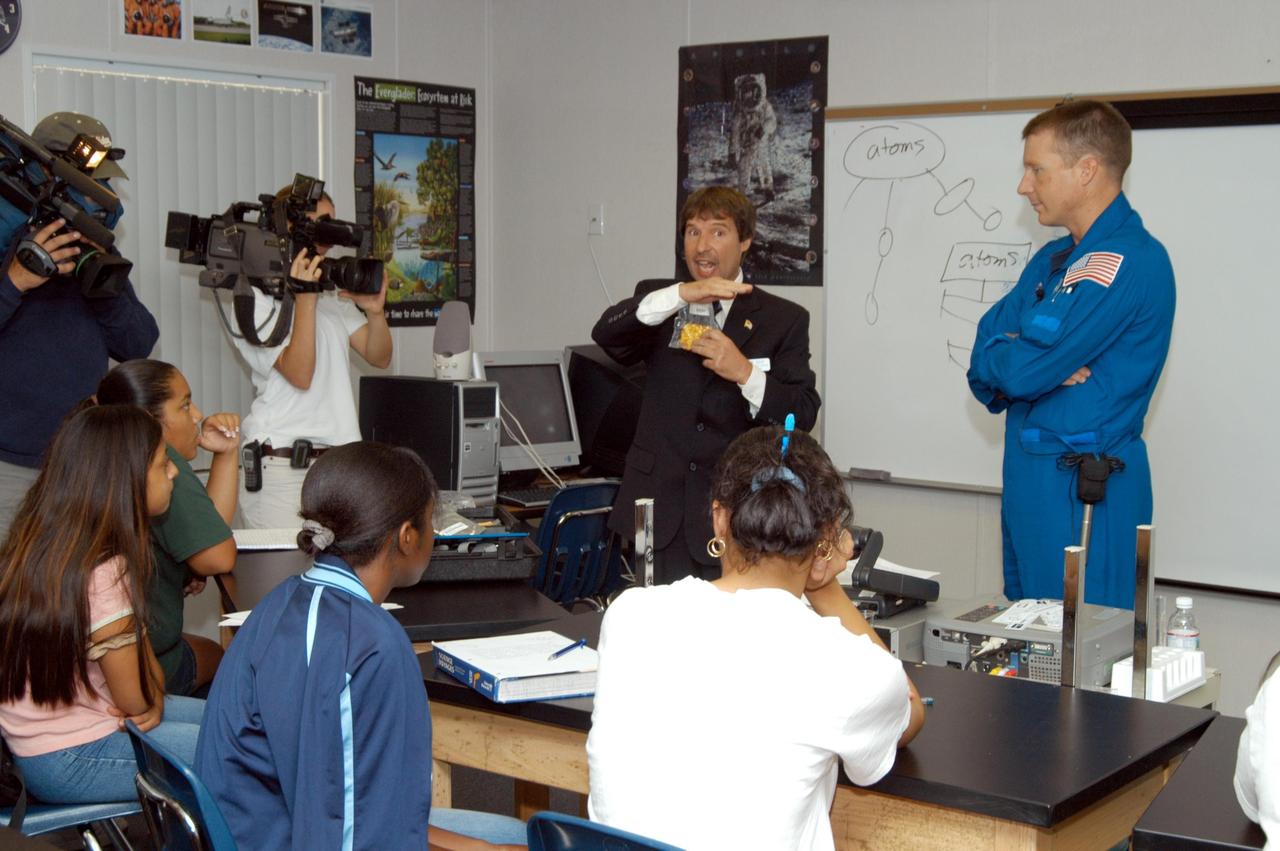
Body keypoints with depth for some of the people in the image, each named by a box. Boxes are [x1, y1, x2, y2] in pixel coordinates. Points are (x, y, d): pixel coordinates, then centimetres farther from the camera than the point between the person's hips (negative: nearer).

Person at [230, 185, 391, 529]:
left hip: (341, 464, 6)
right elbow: (300, 374, -14)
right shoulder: (256, 300, -4)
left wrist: (375, 311, -6)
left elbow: (379, 357, 12)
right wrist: (305, 299, -18)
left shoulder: (333, 297, 18)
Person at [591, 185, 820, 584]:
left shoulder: (784, 319, 3)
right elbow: (606, 333, -13)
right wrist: (683, 294, -26)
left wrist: (746, 374, -21)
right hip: (659, 508, 1)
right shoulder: (657, 300, 9)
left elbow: (803, 416, -4)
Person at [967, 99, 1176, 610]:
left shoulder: (1132, 261, -16)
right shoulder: (1054, 259, 14)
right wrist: (1046, 367, -12)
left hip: (1085, 489, -9)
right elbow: (985, 375, 7)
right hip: (1030, 473, 9)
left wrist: (996, 357, -1)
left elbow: (1025, 370, -22)